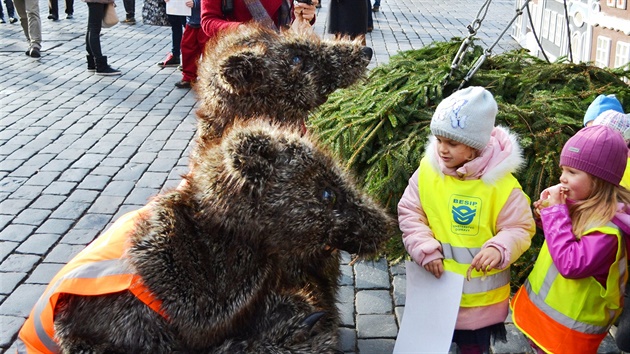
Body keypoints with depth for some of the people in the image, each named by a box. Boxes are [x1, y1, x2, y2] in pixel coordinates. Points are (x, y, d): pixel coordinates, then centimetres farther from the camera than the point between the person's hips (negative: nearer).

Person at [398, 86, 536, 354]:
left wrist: (499, 249, -31)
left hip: (479, 293, -3)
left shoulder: (500, 182, -18)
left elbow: (519, 228, -11)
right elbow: (409, 213, -3)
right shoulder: (427, 169, -9)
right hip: (435, 284, 3)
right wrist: (425, 248, -16)